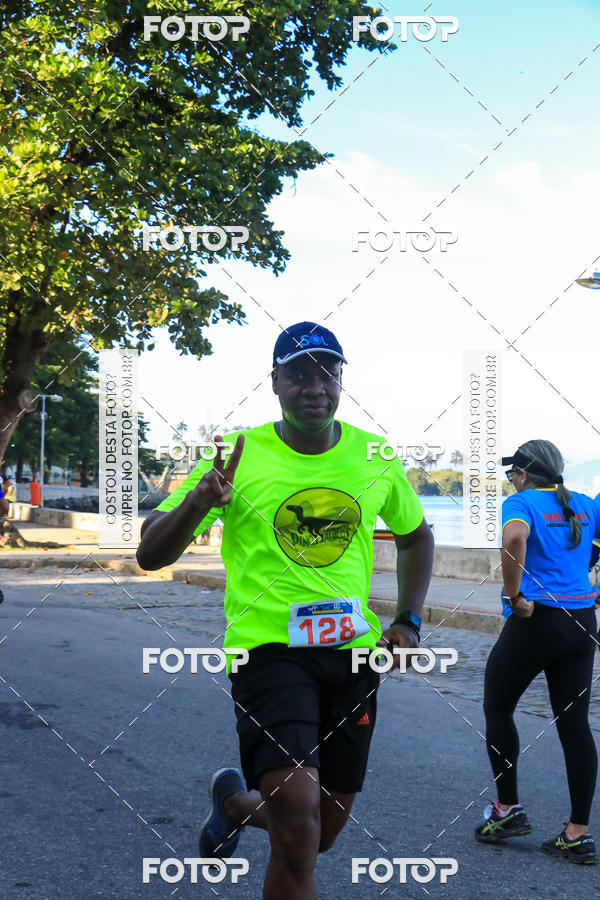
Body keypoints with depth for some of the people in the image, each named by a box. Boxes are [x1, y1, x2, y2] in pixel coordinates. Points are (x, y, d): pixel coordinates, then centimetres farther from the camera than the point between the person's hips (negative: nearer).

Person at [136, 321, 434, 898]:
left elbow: (416, 536, 21)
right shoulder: (238, 455, -8)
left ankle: (233, 802, 45)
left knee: (324, 830, 15)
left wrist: (408, 622, 8)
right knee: (299, 824, -21)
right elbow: (149, 554, -9)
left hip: (353, 650, 4)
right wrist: (198, 501, -28)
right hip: (268, 647, -4)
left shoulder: (375, 458, 2)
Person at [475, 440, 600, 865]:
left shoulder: (521, 502, -7)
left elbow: (515, 537, -29)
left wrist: (514, 595, -20)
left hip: (534, 620, -6)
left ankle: (508, 810, 17)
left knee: (497, 709, 14)